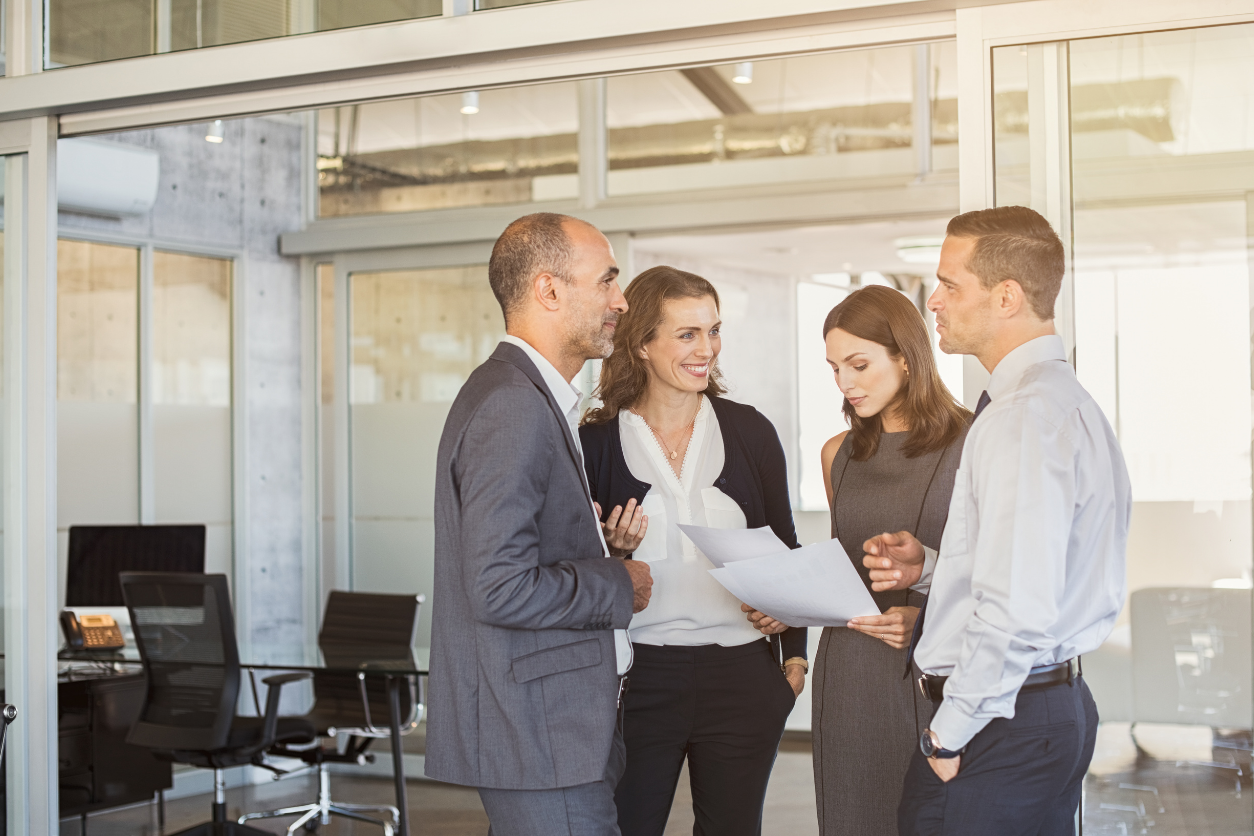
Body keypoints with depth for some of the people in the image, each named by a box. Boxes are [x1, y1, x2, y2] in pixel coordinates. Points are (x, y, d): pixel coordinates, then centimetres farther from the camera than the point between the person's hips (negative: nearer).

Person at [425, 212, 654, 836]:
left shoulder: (527, 395, 15)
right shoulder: (512, 407, -18)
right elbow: (500, 588, -24)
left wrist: (600, 548, 9)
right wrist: (620, 585, -12)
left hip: (545, 730, 10)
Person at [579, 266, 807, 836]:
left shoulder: (749, 431, 4)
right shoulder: (598, 441, -1)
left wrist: (795, 656, 9)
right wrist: (612, 550, -14)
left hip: (742, 676, 2)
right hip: (640, 679, -1)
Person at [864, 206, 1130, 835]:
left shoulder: (1023, 417, -20)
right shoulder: (1066, 400, 13)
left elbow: (1018, 612, -27)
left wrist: (949, 733, -16)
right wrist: (931, 565, 6)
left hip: (997, 730, -10)